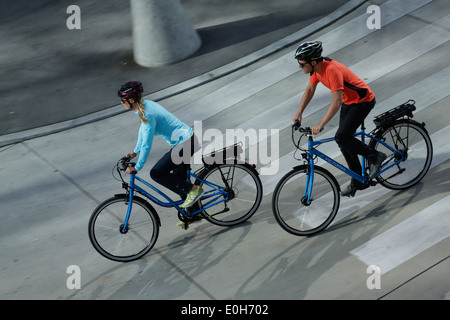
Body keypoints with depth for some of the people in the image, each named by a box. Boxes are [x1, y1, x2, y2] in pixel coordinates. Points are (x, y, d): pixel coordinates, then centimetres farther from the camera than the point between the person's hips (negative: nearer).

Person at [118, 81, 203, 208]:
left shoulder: (148, 115, -25)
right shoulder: (145, 105, 4)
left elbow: (146, 145, -22)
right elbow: (143, 129, 22)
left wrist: (137, 168, -13)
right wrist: (135, 151, 26)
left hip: (185, 145, -10)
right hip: (187, 139, 10)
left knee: (156, 174, -6)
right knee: (179, 177, 20)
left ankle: (194, 189, 3)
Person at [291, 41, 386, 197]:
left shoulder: (332, 70, -34)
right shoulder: (316, 67, -6)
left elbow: (336, 102, -39)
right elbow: (310, 89, 10)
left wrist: (321, 125, -42)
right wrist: (299, 113, 5)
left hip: (363, 101, -9)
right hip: (348, 101, 9)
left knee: (342, 137, -20)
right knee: (344, 142, 9)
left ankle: (375, 156, -1)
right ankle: (358, 181, 21)